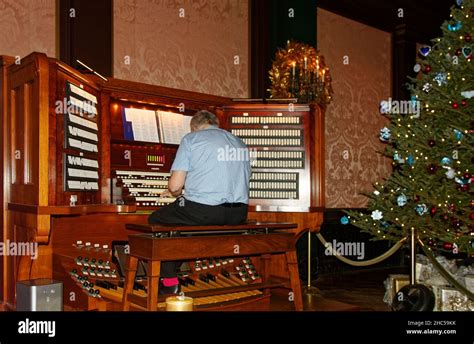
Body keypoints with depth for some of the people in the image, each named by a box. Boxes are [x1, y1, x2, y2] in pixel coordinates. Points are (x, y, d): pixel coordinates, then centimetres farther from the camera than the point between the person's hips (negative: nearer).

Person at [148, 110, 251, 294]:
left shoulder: (191, 139, 1)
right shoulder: (240, 143, 18)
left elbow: (175, 185, -6)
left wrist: (175, 194, 19)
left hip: (203, 211, -7)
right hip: (238, 214, 7)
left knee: (155, 219, 18)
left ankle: (170, 282, 12)